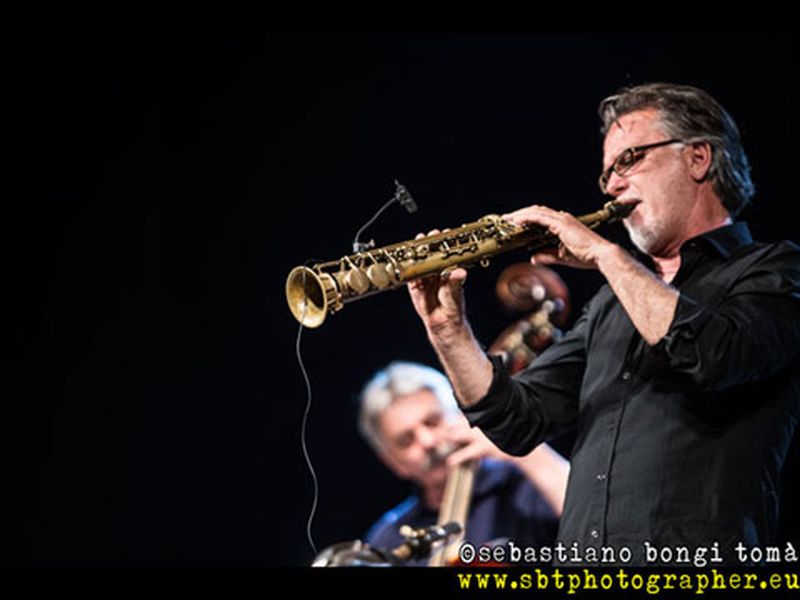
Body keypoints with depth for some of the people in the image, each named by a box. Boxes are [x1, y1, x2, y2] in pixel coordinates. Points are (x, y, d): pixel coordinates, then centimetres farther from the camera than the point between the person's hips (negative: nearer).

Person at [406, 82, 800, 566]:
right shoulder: (610, 305, 23)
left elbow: (713, 357, -15)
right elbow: (519, 422, 16)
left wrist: (606, 254, -7)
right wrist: (449, 330, 2)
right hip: (579, 562, 5)